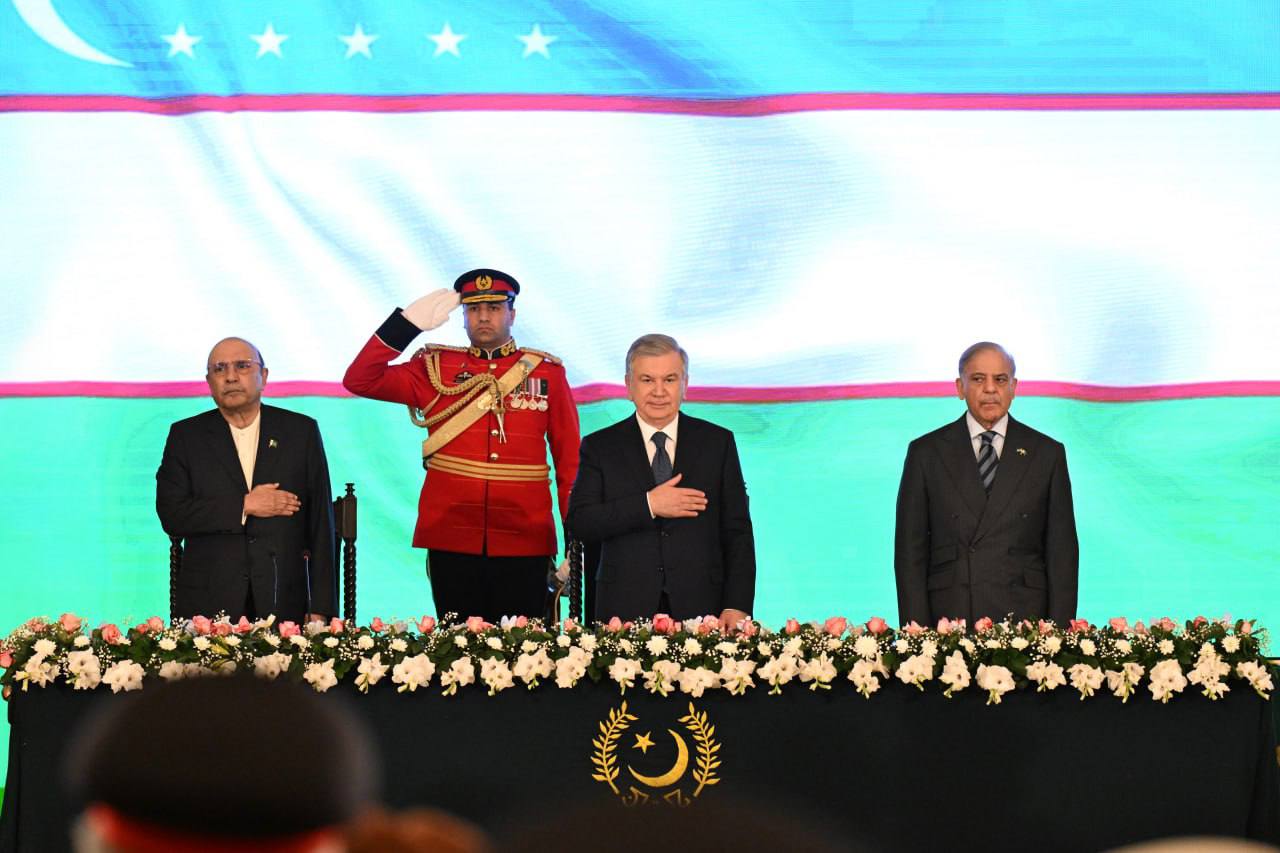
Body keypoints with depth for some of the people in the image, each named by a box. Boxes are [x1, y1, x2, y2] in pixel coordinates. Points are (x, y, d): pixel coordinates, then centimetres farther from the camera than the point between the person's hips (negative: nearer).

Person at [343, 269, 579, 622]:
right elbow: (360, 381, -1)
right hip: (452, 540, 0)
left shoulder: (547, 373, 8)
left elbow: (569, 459, 8)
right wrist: (408, 322, -9)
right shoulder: (435, 369, 8)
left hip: (525, 543, 0)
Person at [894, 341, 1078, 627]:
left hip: (1025, 619, 0)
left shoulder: (1047, 453, 8)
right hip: (948, 620, 0)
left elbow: (1062, 550, 6)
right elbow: (910, 550, 5)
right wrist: (916, 632, -4)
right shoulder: (926, 452, 7)